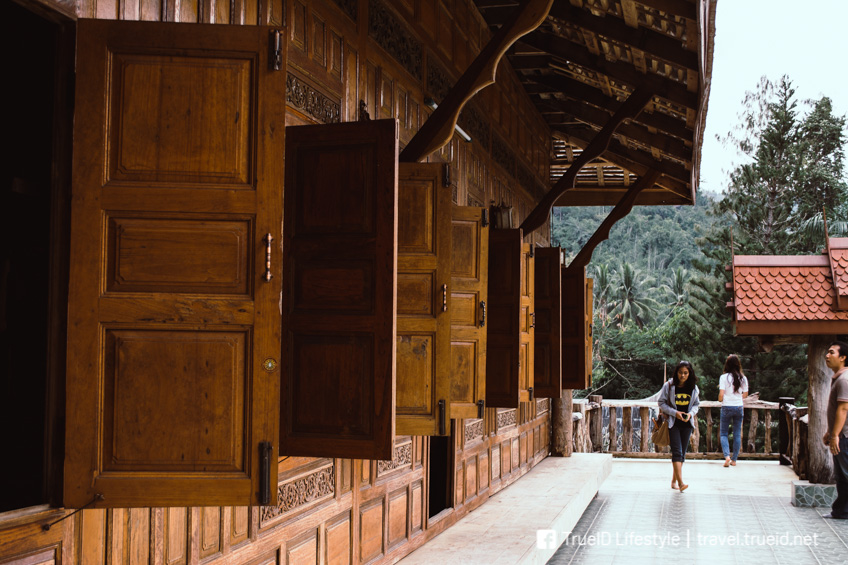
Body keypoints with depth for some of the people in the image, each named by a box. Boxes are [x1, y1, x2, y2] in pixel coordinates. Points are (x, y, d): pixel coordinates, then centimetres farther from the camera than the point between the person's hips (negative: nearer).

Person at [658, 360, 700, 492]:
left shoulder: (693, 388, 4)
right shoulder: (669, 386, -5)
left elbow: (696, 404, 13)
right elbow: (661, 402, -2)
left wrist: (690, 413, -8)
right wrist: (675, 413, -14)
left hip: (687, 423, 4)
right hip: (673, 423, -3)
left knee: (682, 453, 6)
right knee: (677, 451, -14)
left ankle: (674, 481, 19)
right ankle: (681, 483, -21)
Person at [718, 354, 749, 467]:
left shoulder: (724, 377, -9)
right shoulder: (743, 378, 1)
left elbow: (721, 395, -12)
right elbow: (745, 395, 9)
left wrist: (720, 400, 10)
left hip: (727, 407, -3)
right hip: (739, 407, 3)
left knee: (723, 433, 8)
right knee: (737, 434, 10)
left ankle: (727, 456, -12)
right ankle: (734, 459, 12)